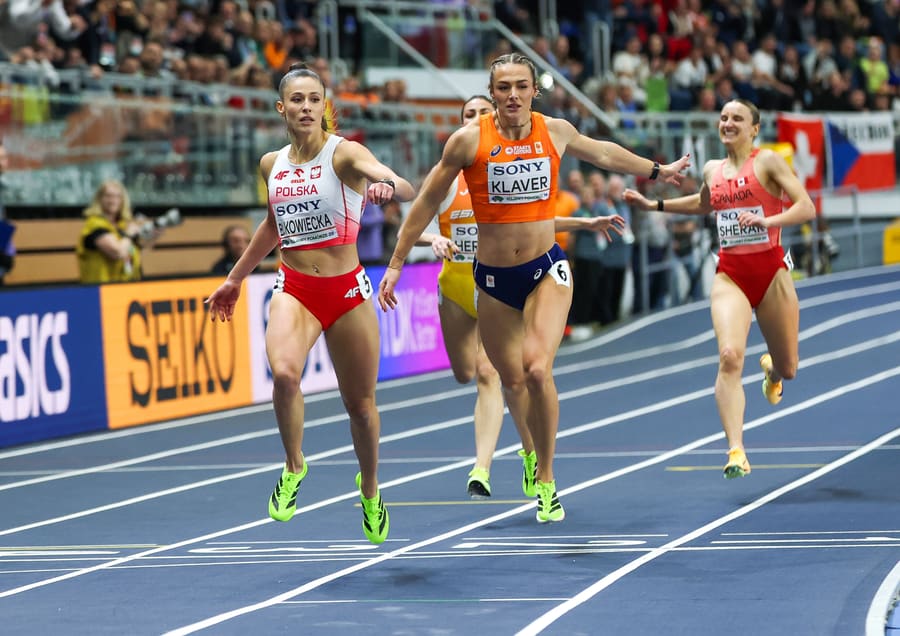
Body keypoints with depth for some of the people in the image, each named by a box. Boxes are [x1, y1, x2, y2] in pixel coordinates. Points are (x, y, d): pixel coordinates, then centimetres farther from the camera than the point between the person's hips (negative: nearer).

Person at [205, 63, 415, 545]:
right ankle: (293, 468, -5)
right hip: (294, 289, 2)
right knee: (284, 373, -28)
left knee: (360, 403, 9)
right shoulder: (271, 164, 6)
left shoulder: (344, 153, -9)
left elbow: (406, 188, -26)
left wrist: (389, 187, -51)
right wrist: (235, 279, 31)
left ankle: (370, 489, 36)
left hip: (346, 289, -2)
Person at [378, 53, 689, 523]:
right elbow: (427, 202, 1)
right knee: (512, 380, 9)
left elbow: (603, 153, 20)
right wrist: (396, 264, 2)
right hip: (494, 278, 0)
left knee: (538, 370, -20)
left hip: (547, 271, 0)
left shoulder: (555, 132, -1)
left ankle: (546, 479, -6)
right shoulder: (470, 140, -9)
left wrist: (656, 170, 33)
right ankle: (534, 453, 40)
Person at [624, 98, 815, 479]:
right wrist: (654, 205, 28)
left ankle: (771, 367, 51)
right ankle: (736, 452, -24)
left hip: (771, 270, -2)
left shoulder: (767, 162, -5)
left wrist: (767, 221, -28)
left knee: (788, 369, 9)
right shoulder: (713, 170, 10)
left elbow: (807, 208, -14)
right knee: (729, 356, -21)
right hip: (729, 273, 2)